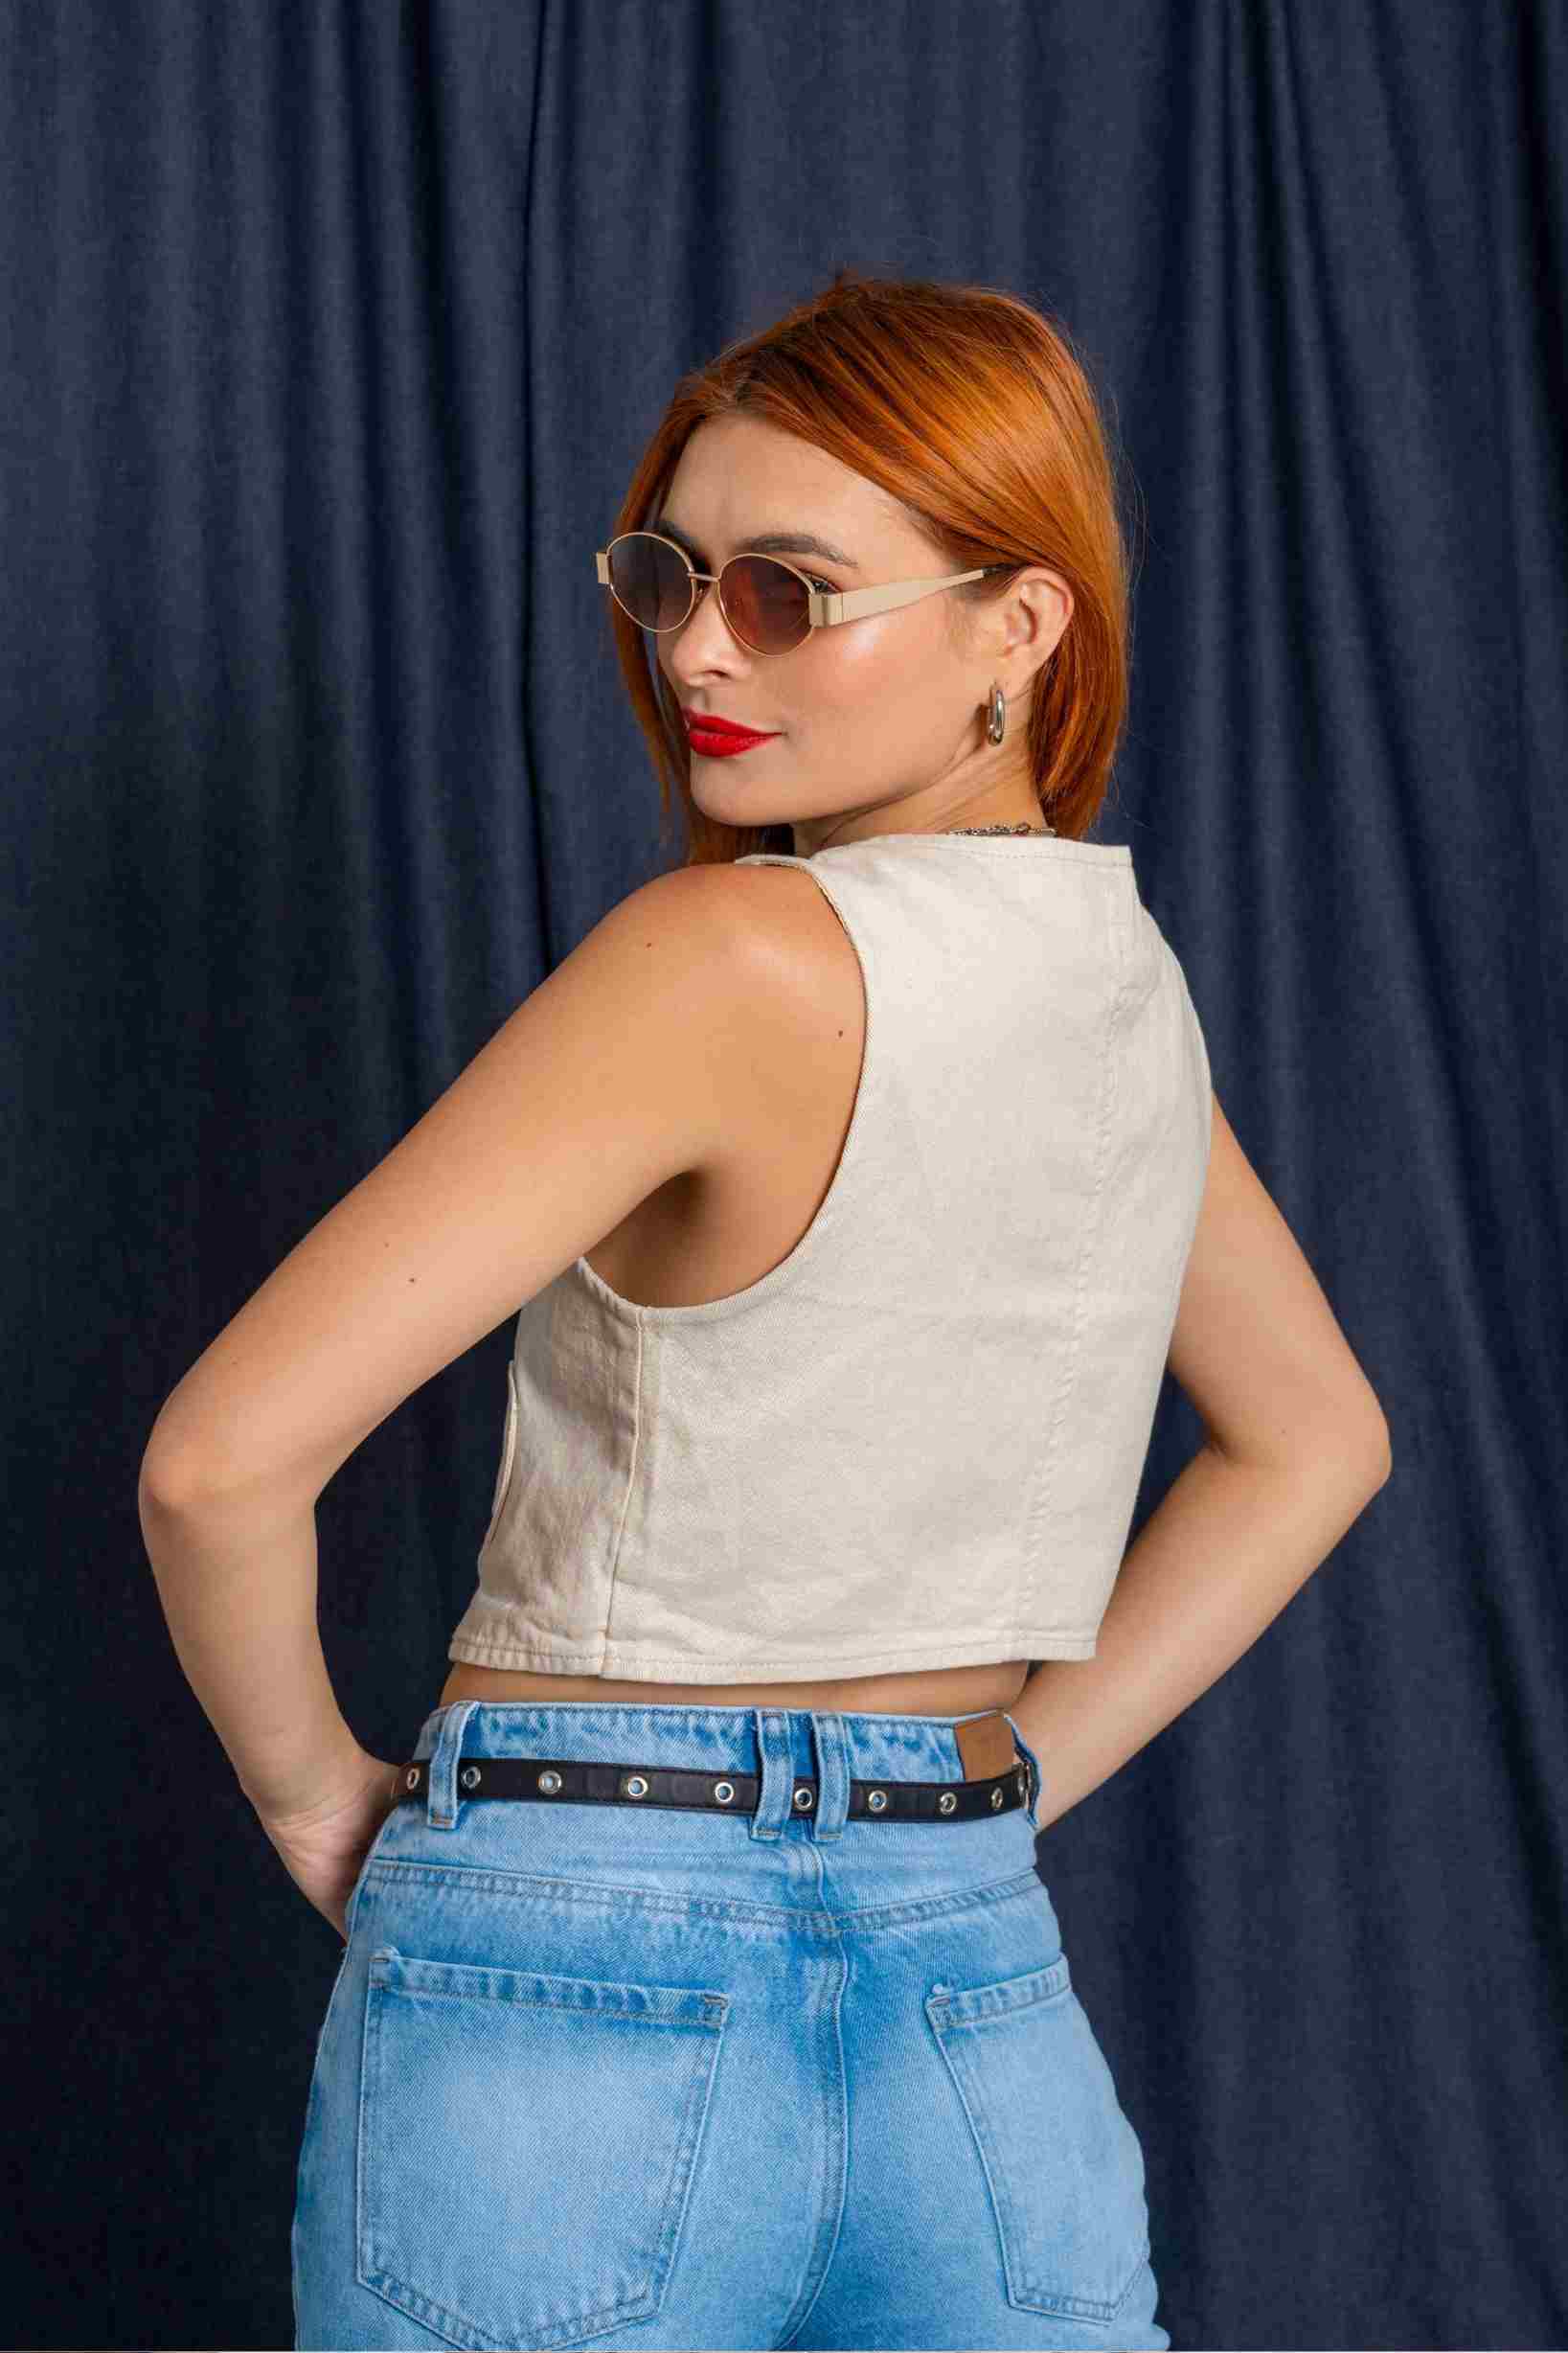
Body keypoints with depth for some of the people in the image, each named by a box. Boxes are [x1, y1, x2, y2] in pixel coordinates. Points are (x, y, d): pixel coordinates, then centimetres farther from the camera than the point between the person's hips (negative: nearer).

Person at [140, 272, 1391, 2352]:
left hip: (578, 2008, -6)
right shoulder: (1130, 978, 5)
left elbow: (224, 1454, -22)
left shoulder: (742, 957, -18)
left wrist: (307, 1784, -4)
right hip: (983, 1996, 6)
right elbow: (1315, 1442, 20)